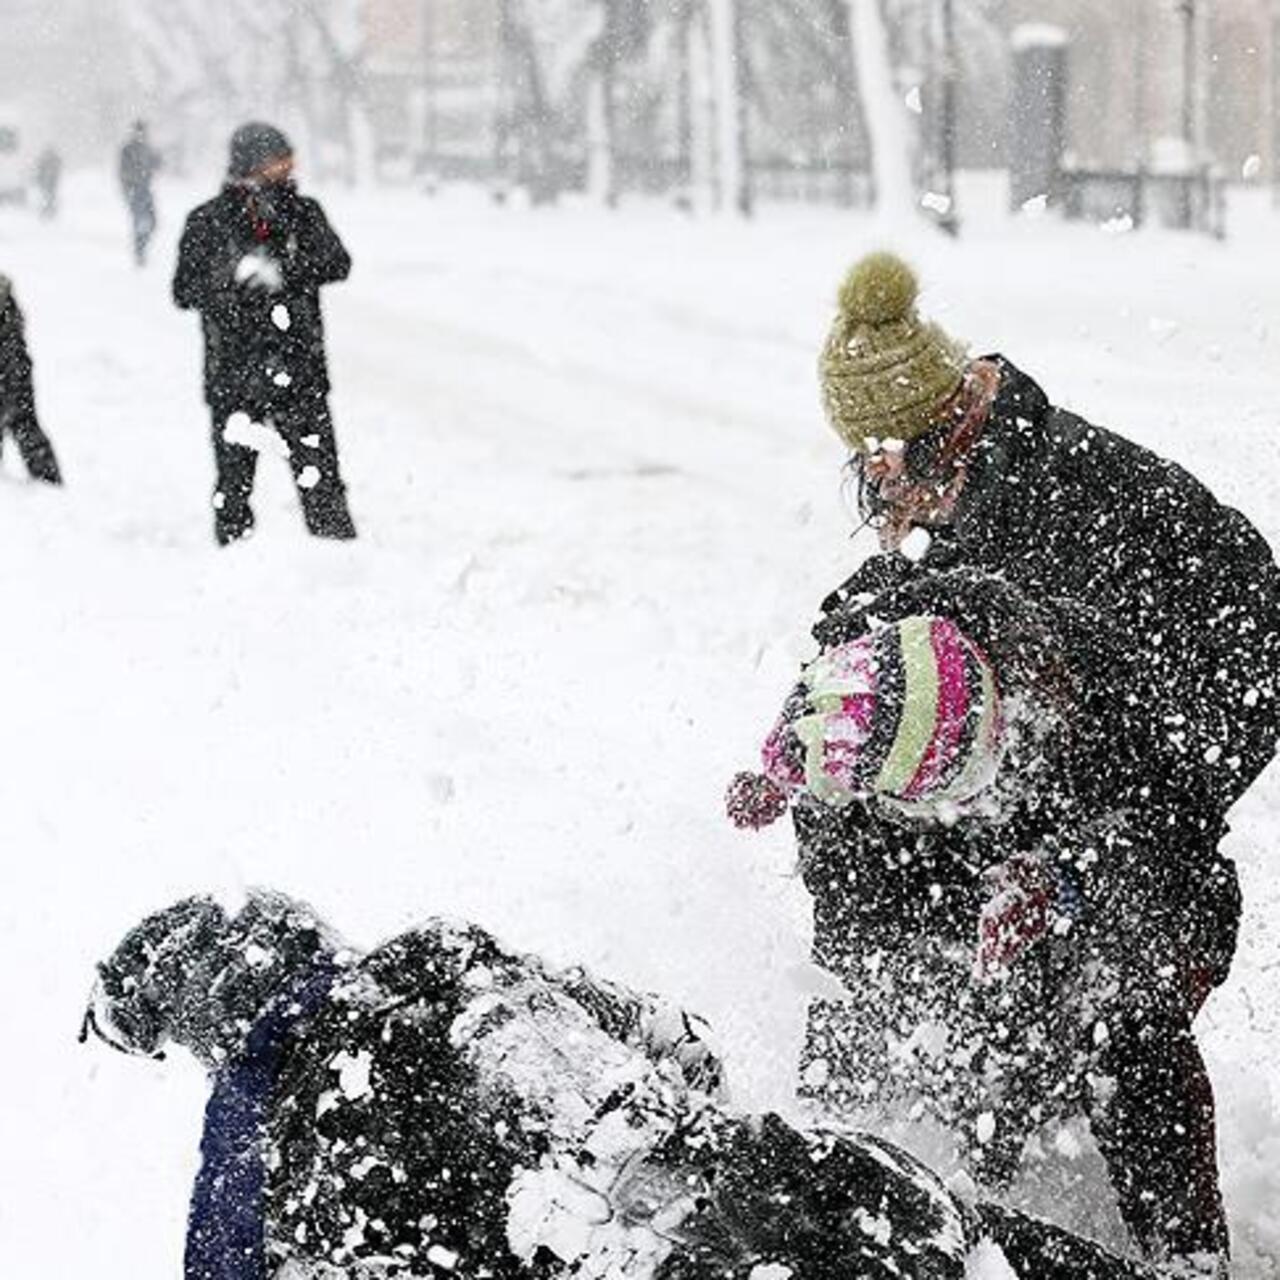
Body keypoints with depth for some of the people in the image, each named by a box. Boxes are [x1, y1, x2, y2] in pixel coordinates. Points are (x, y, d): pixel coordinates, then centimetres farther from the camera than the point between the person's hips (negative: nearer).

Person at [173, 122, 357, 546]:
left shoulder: (303, 214, 5)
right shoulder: (207, 223, 0)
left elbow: (337, 264, -8)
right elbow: (185, 290, -4)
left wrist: (283, 271, -23)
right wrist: (235, 279, -21)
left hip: (299, 367, 1)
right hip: (233, 371, -1)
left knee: (319, 471, -1)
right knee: (234, 472, 4)